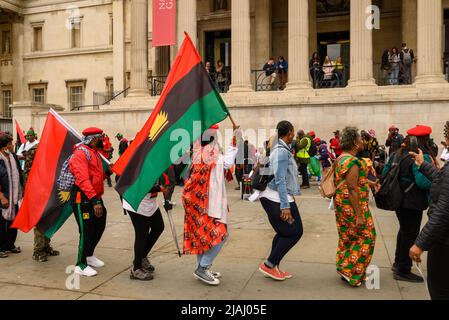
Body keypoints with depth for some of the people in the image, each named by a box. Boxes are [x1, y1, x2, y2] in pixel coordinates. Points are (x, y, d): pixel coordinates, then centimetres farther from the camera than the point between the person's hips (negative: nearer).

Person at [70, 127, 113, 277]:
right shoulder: (81, 154, -16)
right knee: (86, 231, -3)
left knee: (99, 227, 17)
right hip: (82, 199, -10)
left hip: (95, 197, 10)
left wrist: (107, 172, 5)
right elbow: (83, 180, -27)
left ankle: (89, 255, 36)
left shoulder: (94, 152, 16)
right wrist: (95, 201, -33)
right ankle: (81, 265, 12)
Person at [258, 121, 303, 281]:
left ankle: (274, 267, 23)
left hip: (272, 197, 10)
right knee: (295, 232, -1)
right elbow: (280, 180, -22)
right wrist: (285, 206, -24)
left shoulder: (278, 148, 14)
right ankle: (269, 264, 3)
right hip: (278, 199, -10)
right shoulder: (282, 152, -17)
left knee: (284, 233, 17)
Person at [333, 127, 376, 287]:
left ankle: (345, 269, 28)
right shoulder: (352, 161, -22)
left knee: (347, 237, 17)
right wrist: (359, 215, -23)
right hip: (352, 206, -10)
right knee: (365, 236, 3)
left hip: (342, 205, 10)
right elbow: (352, 189, -24)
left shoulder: (341, 158, 9)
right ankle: (350, 269, 8)